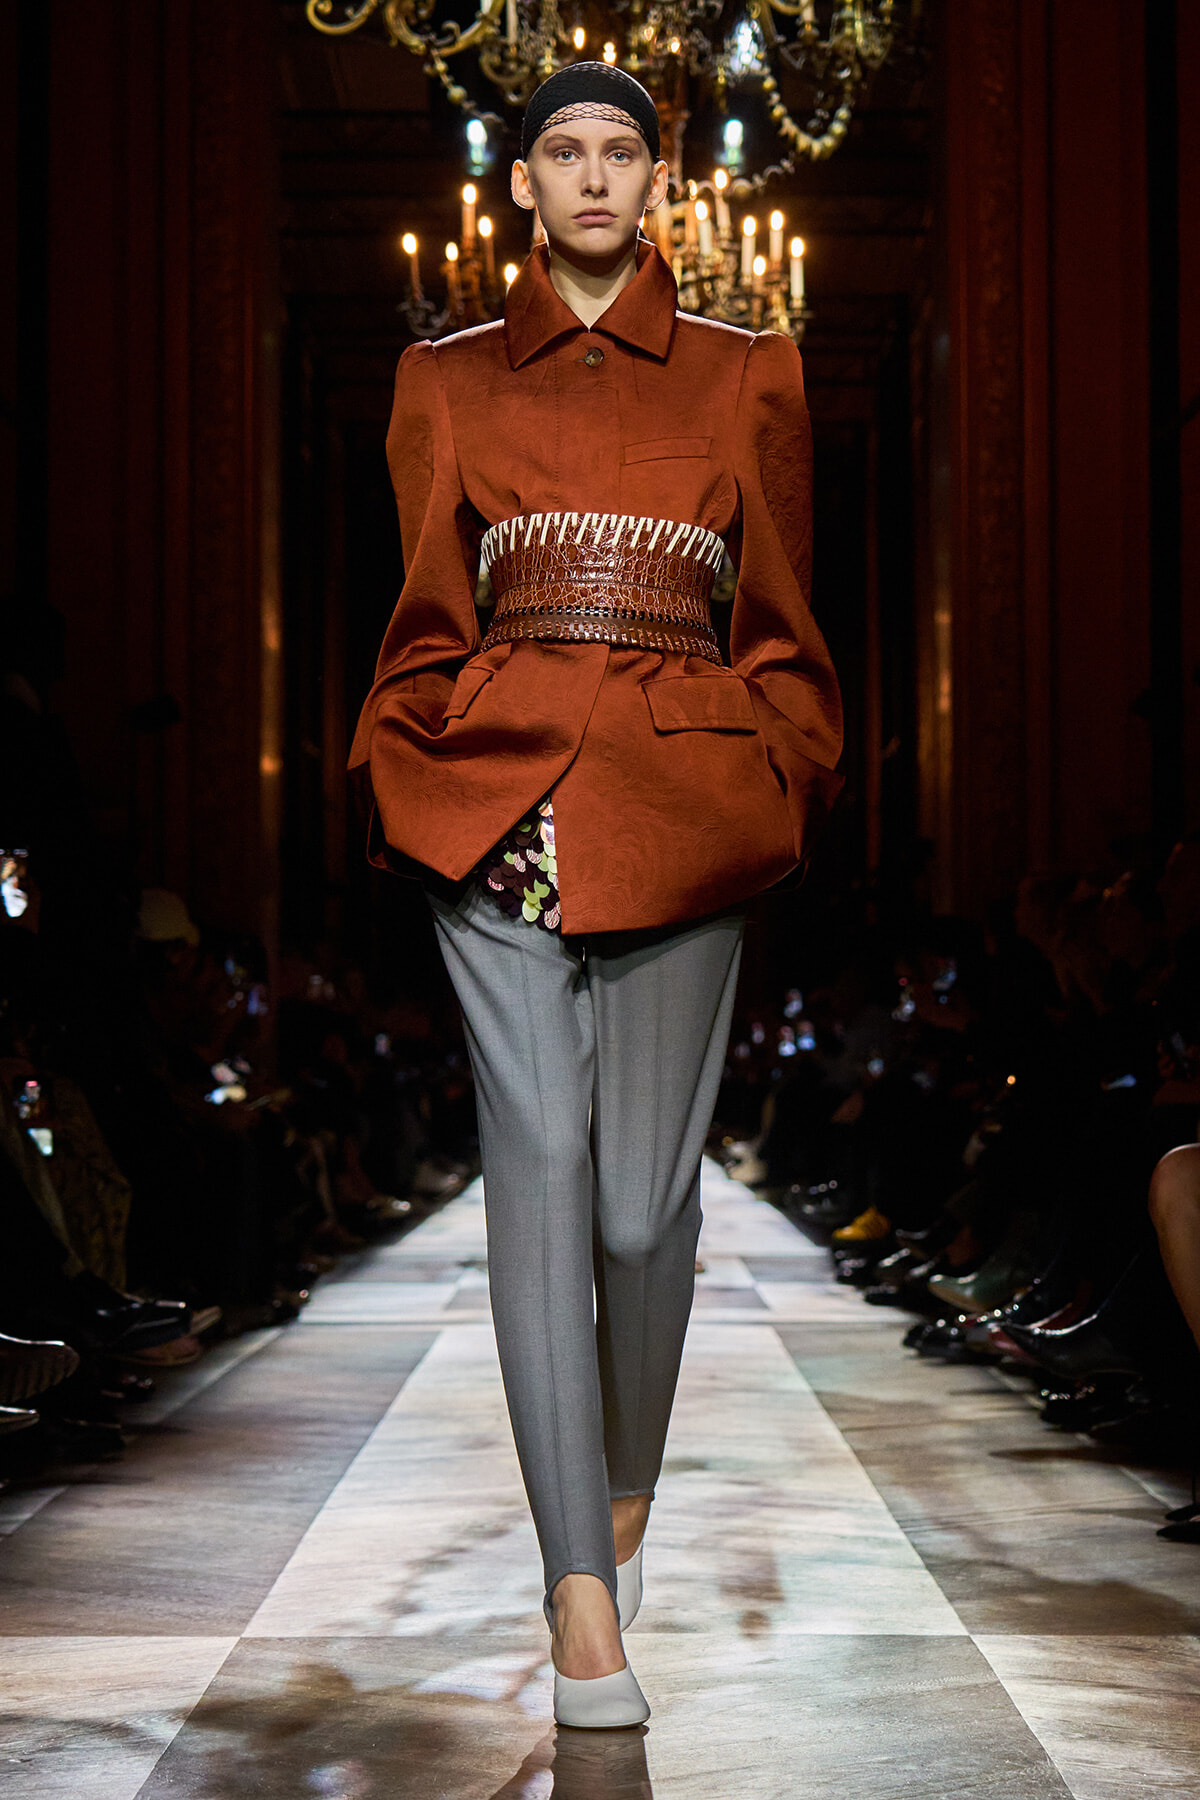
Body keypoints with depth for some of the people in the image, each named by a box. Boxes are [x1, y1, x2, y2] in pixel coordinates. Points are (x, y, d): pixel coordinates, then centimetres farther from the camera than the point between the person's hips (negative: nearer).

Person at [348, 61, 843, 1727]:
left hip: (685, 806, 0)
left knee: (644, 1196, 0)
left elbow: (784, 621, 14)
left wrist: (774, 783, 4)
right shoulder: (448, 382, 14)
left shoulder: (744, 377, 13)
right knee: (539, 1166, -8)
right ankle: (581, 1591, -5)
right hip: (499, 799, 0)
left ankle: (627, 1496, 28)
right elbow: (424, 622, 14)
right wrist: (415, 782, 2)